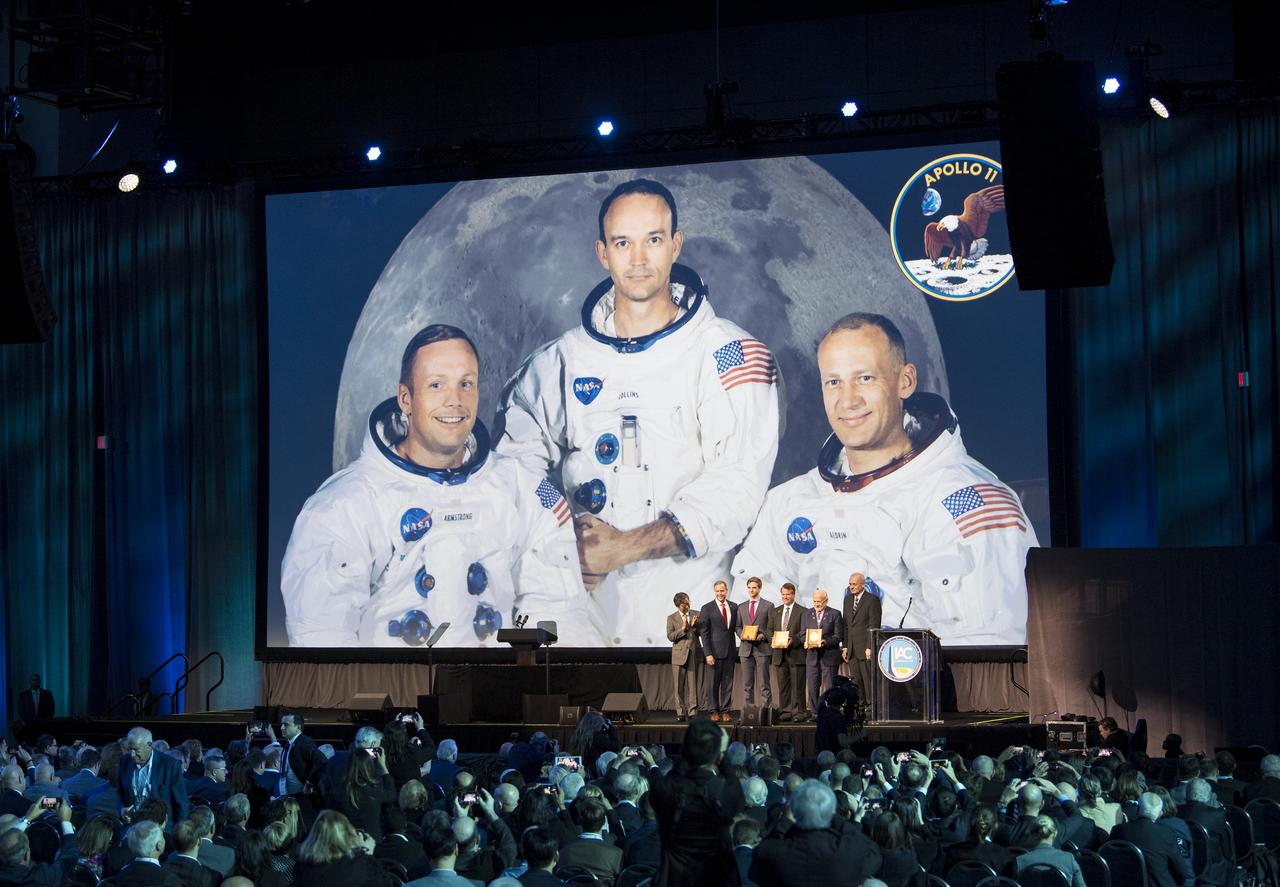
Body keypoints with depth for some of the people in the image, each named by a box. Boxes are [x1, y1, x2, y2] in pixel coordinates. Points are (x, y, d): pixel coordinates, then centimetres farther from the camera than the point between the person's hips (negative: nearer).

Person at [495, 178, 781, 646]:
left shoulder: (726, 354, -2)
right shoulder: (566, 357, 11)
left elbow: (737, 486, -10)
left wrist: (622, 548, -14)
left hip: (692, 602, -3)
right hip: (589, 596, 3)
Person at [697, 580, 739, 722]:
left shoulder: (733, 608, 10)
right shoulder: (707, 608, -2)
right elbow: (704, 633, -4)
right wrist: (708, 654, -11)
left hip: (729, 651, 3)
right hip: (714, 651, -3)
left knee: (727, 682, 5)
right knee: (713, 683, 1)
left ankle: (725, 710, 12)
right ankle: (714, 711, 10)